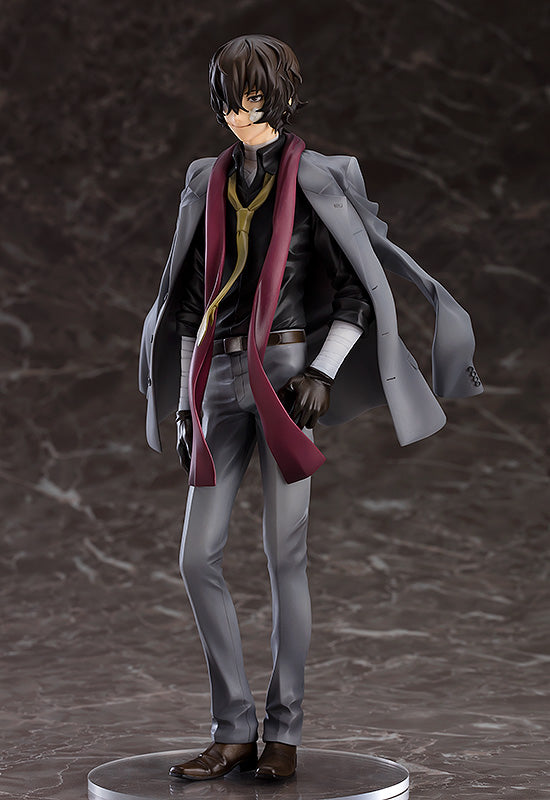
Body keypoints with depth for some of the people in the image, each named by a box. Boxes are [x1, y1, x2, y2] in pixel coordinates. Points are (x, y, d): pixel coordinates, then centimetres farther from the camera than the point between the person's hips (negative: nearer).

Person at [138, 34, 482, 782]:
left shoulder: (314, 178, 0)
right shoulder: (208, 184, 12)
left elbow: (360, 286, -2)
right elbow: (193, 297, 16)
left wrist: (324, 372, -14)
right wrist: (186, 397, 12)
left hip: (288, 374, -4)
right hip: (222, 381, 5)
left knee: (284, 556, -3)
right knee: (199, 557, -1)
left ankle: (284, 732, 8)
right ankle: (235, 728, 10)